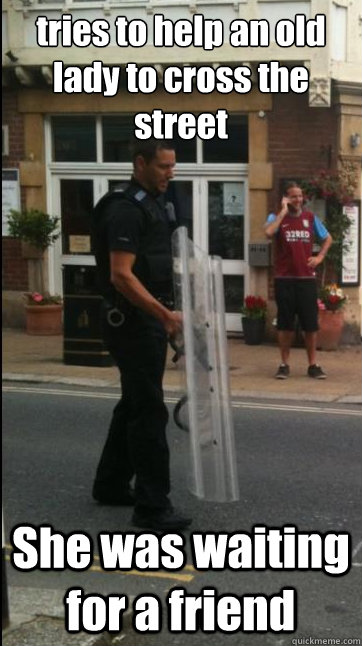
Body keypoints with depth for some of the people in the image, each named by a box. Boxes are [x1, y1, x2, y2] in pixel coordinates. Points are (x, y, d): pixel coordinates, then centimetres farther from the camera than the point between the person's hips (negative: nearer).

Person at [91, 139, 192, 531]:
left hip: (151, 319, 10)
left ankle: (111, 485, 29)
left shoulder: (157, 206, 15)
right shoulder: (125, 210, -17)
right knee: (150, 411, -9)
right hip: (132, 321, -10)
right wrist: (166, 315, -28)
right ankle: (151, 506, -4)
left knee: (134, 405, 17)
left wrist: (165, 316, 20)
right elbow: (121, 276, -24)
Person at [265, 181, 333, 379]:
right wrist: (284, 211, -18)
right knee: (285, 323, 3)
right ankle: (284, 364, 13)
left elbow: (327, 238, 21)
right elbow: (268, 233, -26)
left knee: (310, 323, 3)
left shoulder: (310, 218, 7)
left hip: (307, 279, 2)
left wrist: (320, 256, 5)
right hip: (284, 279, -2)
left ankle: (313, 364, 12)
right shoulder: (276, 217, -2)